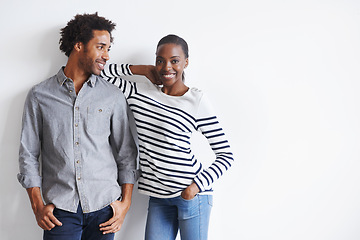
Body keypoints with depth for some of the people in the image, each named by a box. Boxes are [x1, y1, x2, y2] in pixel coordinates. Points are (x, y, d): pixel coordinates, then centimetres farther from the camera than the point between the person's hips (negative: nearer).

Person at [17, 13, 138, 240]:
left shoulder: (113, 96, 6)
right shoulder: (40, 95, 3)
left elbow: (127, 153, 8)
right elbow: (29, 154, 5)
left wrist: (126, 202, 2)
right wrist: (37, 205, -2)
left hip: (104, 206, 1)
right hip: (60, 208, -1)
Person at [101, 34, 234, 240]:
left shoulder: (197, 100, -6)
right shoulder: (140, 92, 5)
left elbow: (226, 155, -5)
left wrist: (197, 185, -16)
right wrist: (142, 69, 2)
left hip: (190, 194, -4)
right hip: (158, 196, 4)